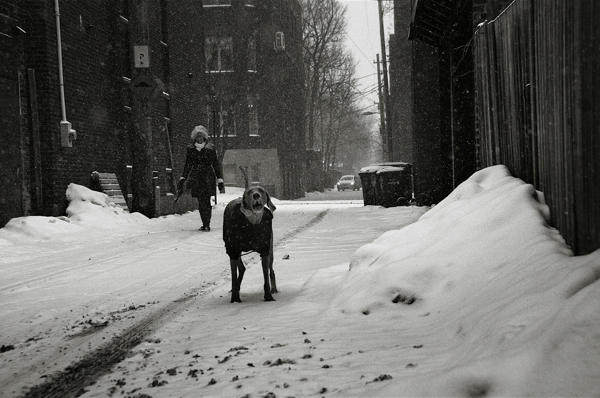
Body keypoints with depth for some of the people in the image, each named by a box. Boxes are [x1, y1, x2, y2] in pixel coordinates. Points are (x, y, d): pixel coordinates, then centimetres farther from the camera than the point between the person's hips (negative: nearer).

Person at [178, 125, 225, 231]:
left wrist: (220, 180, -1)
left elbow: (216, 165, 3)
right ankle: (205, 224, 6)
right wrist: (182, 179, 13)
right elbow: (187, 165, 17)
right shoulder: (190, 149, 9)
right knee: (201, 202, -1)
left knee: (206, 201, -10)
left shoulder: (210, 148, 1)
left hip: (208, 178, -2)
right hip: (196, 178, 2)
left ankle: (207, 224, -5)